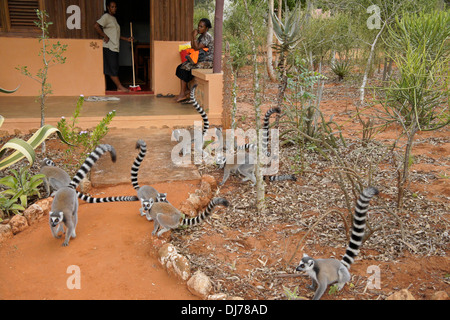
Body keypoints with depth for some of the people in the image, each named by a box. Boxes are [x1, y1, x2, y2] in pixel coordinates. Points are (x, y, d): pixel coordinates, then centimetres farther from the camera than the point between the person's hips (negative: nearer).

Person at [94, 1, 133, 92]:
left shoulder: (114, 18, 22)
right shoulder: (106, 16, -6)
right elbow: (96, 26, -19)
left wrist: (126, 39, 20)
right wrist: (105, 36, -17)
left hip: (114, 47, 9)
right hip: (108, 47, -9)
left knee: (114, 68, 7)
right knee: (112, 68, -5)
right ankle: (120, 87, -4)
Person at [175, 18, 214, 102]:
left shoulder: (207, 37, -15)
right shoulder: (201, 36, 14)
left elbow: (196, 48, -23)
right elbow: (193, 47, 12)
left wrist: (194, 36, -18)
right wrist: (193, 36, 3)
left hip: (207, 62, -10)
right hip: (200, 60, 10)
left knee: (186, 68, -19)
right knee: (181, 67, -5)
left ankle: (183, 94, -12)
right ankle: (186, 90, -5)